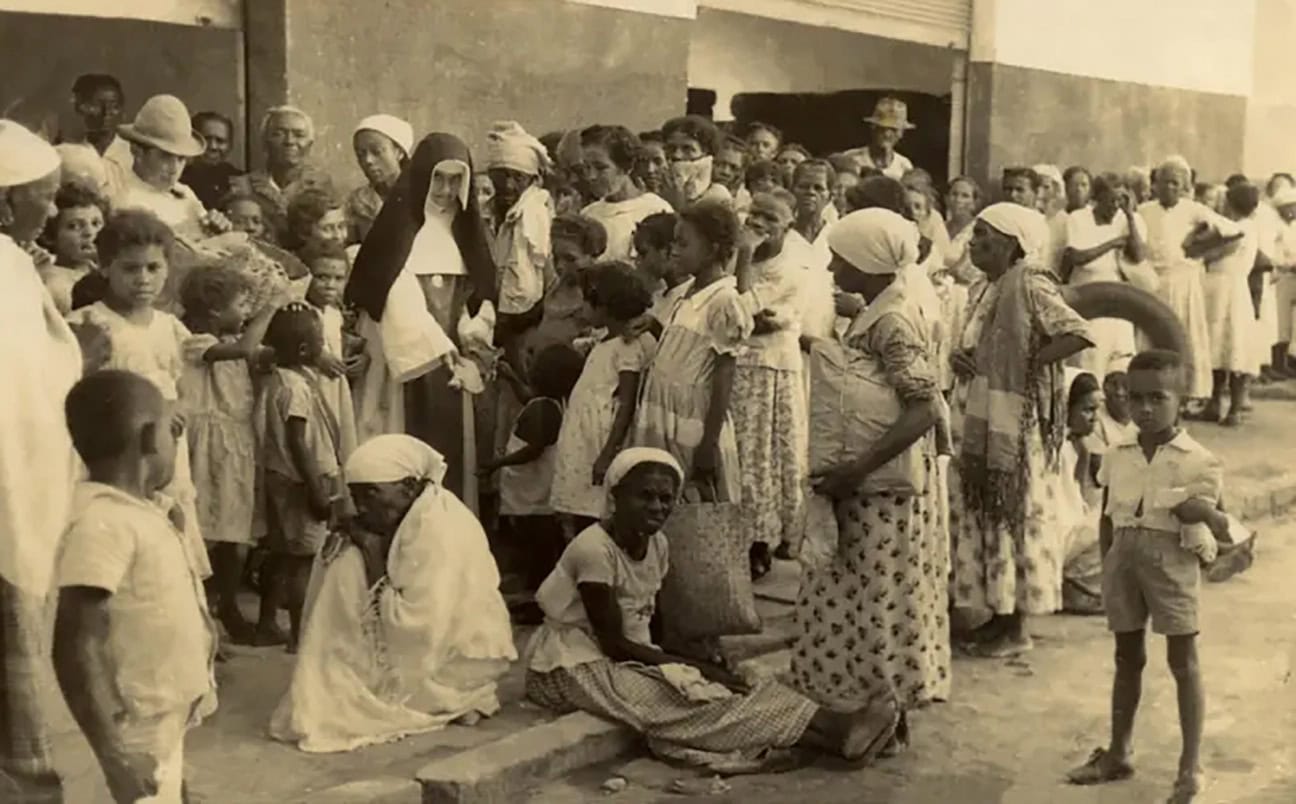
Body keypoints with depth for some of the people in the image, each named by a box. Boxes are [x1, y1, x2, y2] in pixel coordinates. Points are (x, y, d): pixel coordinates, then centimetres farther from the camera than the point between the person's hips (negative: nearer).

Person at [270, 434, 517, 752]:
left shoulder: (441, 531, -29)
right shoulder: (395, 516, -2)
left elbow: (418, 629, -32)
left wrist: (375, 560, -24)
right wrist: (344, 543, -17)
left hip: (460, 657, -9)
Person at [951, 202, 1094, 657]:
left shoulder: (1029, 287, -15)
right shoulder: (985, 291, 11)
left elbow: (1079, 333, -25)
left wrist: (1028, 364, -18)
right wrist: (961, 359, -1)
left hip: (1017, 425, -8)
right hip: (982, 422, 8)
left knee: (1015, 516, 0)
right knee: (985, 514, 12)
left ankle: (1016, 627, 11)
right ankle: (998, 615, 24)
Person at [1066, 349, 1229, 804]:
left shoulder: (1197, 460, -5)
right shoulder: (1117, 458, 7)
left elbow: (1198, 511, -6)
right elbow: (1108, 519, 10)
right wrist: (1107, 569, 6)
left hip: (1171, 557, -4)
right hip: (1124, 556, 5)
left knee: (1183, 660, 1)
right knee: (1127, 656, 14)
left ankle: (1191, 767, 8)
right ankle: (1118, 754, 25)